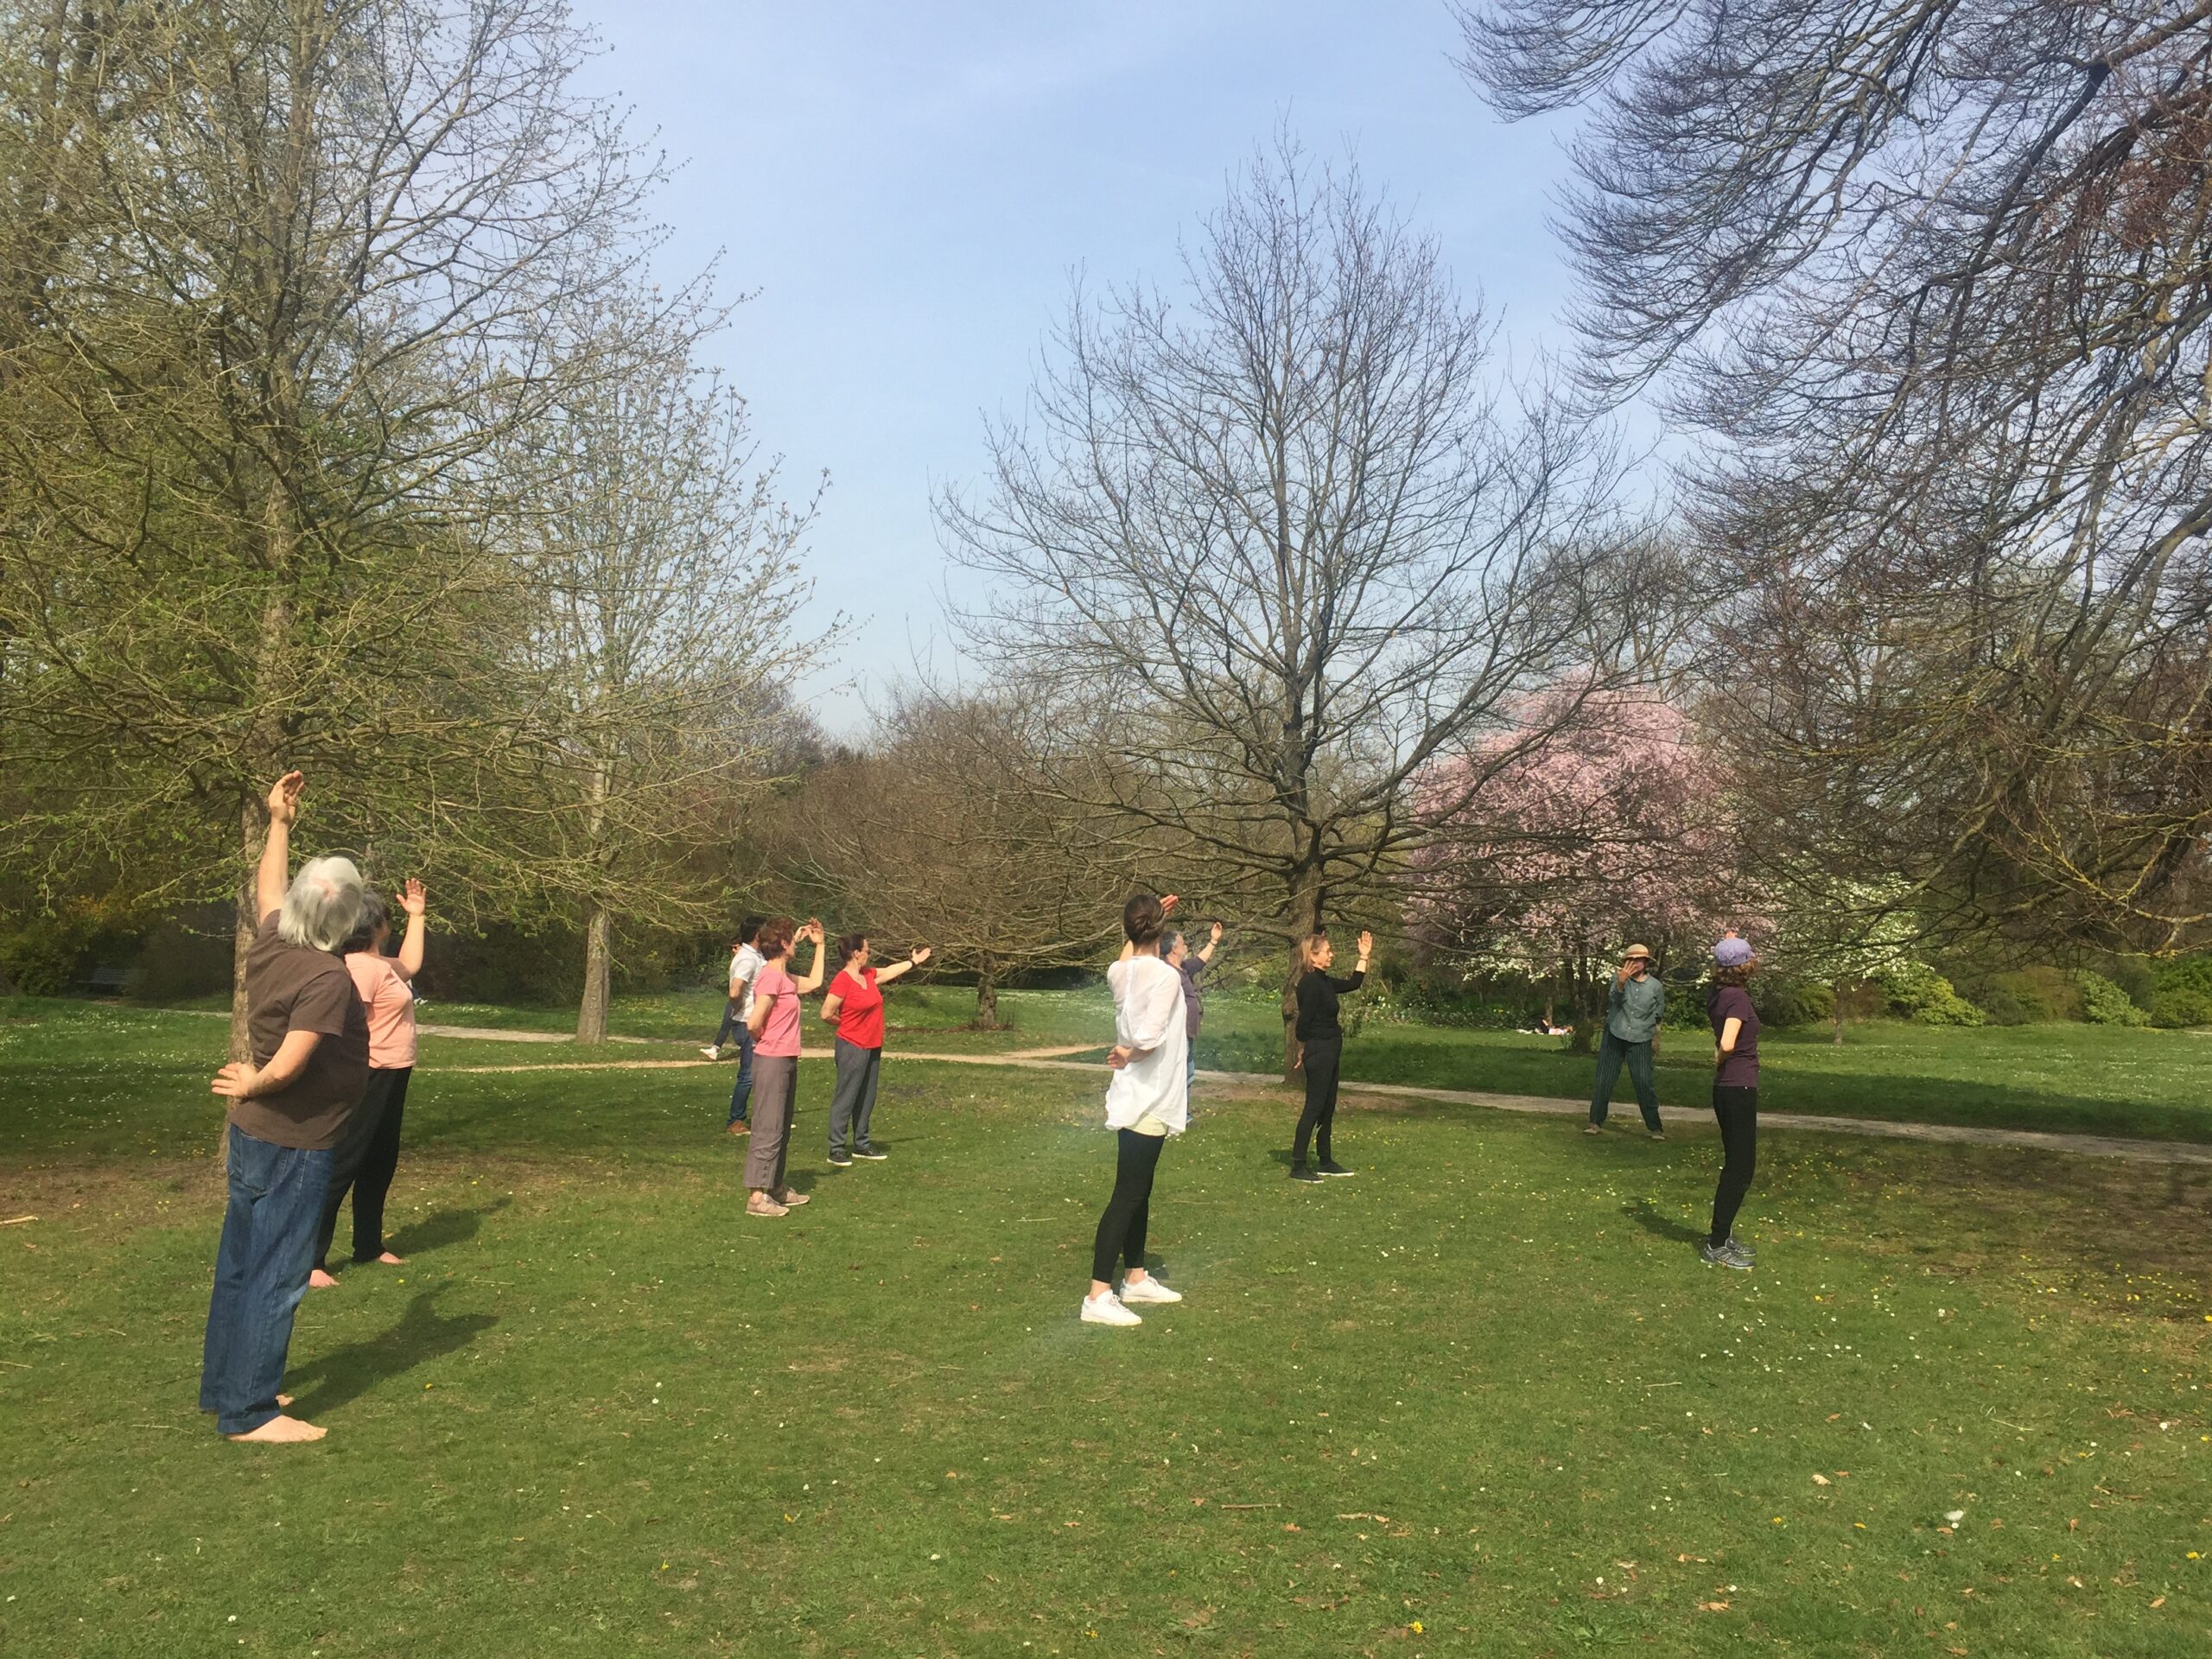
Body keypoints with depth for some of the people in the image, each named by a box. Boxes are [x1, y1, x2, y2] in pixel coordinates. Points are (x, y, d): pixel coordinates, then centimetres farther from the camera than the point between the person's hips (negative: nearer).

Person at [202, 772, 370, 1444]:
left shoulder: (270, 945, 0)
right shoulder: (327, 977, -24)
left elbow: (266, 891, 22)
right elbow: (287, 1067, -29)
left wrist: (278, 823, 28)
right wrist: (251, 1085, -9)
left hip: (255, 1137, 9)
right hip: (292, 1146, -9)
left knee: (241, 1267, 17)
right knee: (275, 1277, -1)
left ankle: (226, 1388, 29)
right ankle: (248, 1412, 5)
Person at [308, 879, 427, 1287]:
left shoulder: (380, 963, 12)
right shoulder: (362, 967, -19)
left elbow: (411, 965, 32)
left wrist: (416, 917, 30)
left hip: (391, 1077, 11)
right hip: (371, 1077, -11)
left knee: (380, 1165, 19)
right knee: (343, 1165, -8)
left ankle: (369, 1246, 31)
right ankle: (310, 1260, -5)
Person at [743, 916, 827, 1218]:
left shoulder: (783, 976, 12)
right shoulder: (770, 977, -18)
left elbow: (814, 983, 28)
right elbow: (754, 1023, -24)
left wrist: (819, 945, 25)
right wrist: (766, 1043, -5)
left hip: (786, 1062, 10)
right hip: (772, 1062, -10)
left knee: (781, 1129, 17)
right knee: (768, 1130, -6)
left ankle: (777, 1187, 28)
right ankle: (758, 1197, -3)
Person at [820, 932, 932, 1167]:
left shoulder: (867, 974, 7)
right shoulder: (842, 980, -19)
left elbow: (889, 972, 27)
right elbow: (827, 1013, -18)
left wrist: (913, 962, 36)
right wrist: (847, 1023, -1)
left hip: (872, 1047, 9)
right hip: (852, 1048, -9)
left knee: (866, 1099, 15)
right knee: (846, 1098, -5)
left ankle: (861, 1145, 26)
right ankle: (836, 1150, 0)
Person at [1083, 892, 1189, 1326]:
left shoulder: (1119, 972, 4)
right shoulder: (1166, 976, -19)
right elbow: (1150, 1036, -31)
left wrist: (1152, 918, 30)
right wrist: (1128, 1054, -10)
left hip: (1134, 1099, 9)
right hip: (1147, 1102, -9)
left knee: (1138, 1193, 19)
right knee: (1127, 1196, -6)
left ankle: (1136, 1279, 31)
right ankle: (1098, 1296, -4)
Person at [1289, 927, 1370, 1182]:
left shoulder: (1323, 982, 12)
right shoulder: (1310, 983, -17)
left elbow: (1354, 983, 24)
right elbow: (1304, 1022, -18)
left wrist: (1364, 957, 21)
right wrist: (1304, 1052, -9)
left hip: (1329, 1052, 10)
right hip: (1319, 1053, -10)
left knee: (1327, 1108, 15)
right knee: (1314, 1107, -7)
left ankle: (1325, 1162, 25)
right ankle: (1298, 1166, -4)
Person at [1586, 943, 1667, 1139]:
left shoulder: (1656, 986, 1)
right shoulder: (1619, 978, -3)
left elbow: (1658, 1014, 15)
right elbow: (1614, 998, -23)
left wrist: (1653, 1032, 9)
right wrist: (1621, 983, -39)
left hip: (1640, 1041, 0)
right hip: (1614, 1036, 0)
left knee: (1644, 1083, -5)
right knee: (1604, 1081, 3)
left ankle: (1655, 1127, 5)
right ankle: (1596, 1123, 12)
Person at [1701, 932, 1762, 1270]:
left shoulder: (1717, 995, 6)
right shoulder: (1738, 997, -17)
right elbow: (1727, 1044, -30)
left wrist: (1729, 944, 23)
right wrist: (1720, 1060, -6)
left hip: (1727, 1089, 9)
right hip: (1740, 1088, -9)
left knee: (1737, 1165, 18)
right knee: (1740, 1167, -1)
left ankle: (1722, 1236, 27)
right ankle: (1717, 1245, 4)